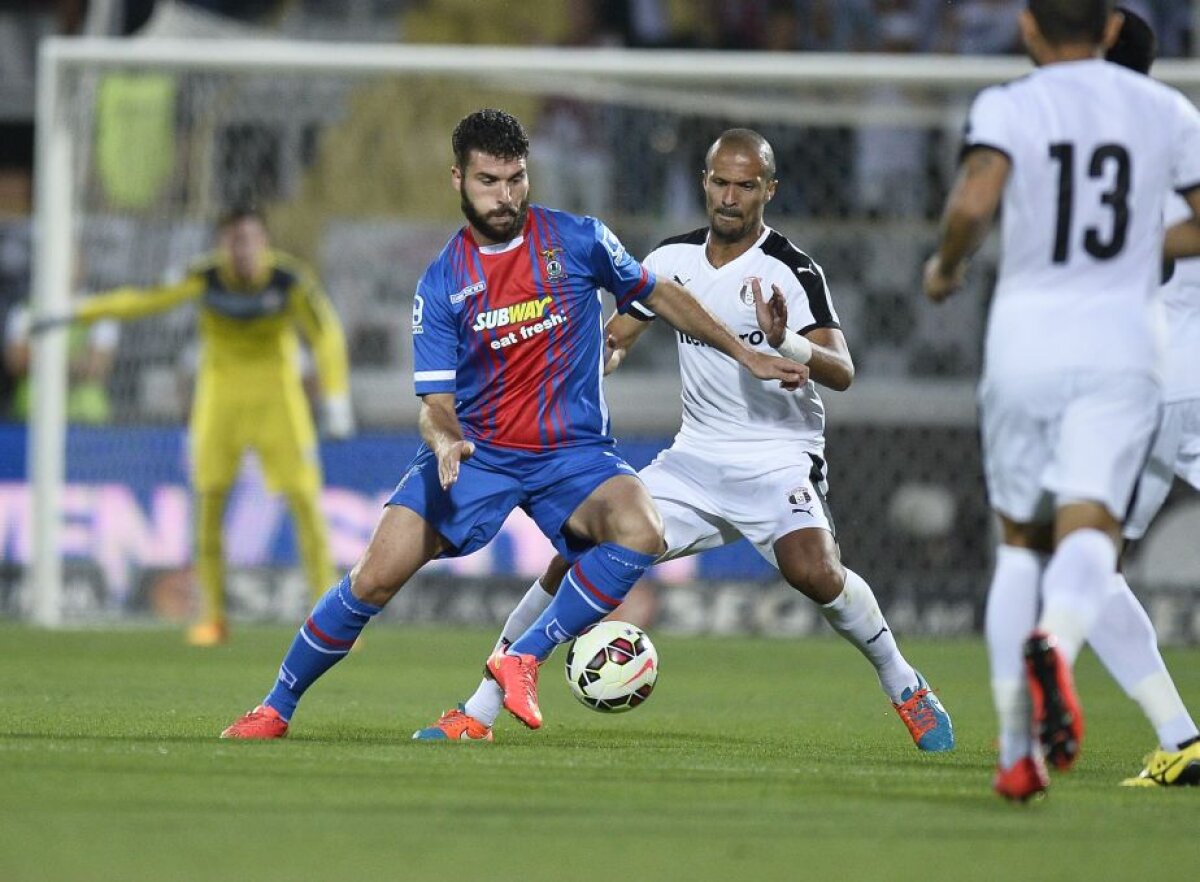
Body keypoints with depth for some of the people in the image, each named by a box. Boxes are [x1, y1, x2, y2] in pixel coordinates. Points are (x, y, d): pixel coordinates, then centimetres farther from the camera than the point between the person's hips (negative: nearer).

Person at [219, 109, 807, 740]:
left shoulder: (578, 239, -3)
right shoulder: (441, 285, -4)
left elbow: (659, 295, 13)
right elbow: (435, 401, -6)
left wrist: (746, 356, 16)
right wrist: (443, 439, -31)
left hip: (572, 451, 0)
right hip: (474, 450, 0)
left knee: (640, 531, -32)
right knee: (377, 576, -15)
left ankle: (524, 659, -19)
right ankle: (276, 708, 3)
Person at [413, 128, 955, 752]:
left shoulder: (792, 271, -11)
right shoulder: (674, 260, 5)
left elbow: (842, 373, -20)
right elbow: (613, 339, 16)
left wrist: (786, 344, -39)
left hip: (779, 460, -5)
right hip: (696, 459, 5)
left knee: (813, 571, -31)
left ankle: (905, 688, -5)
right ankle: (479, 713, 1)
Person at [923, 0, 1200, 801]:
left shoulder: (1007, 108, 0)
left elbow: (973, 203, -17)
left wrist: (947, 265, 2)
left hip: (1023, 341, 0)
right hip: (1120, 343, 0)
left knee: (1021, 539, 14)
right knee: (1088, 525, -12)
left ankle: (1018, 751, 10)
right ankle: (1056, 644, -47)